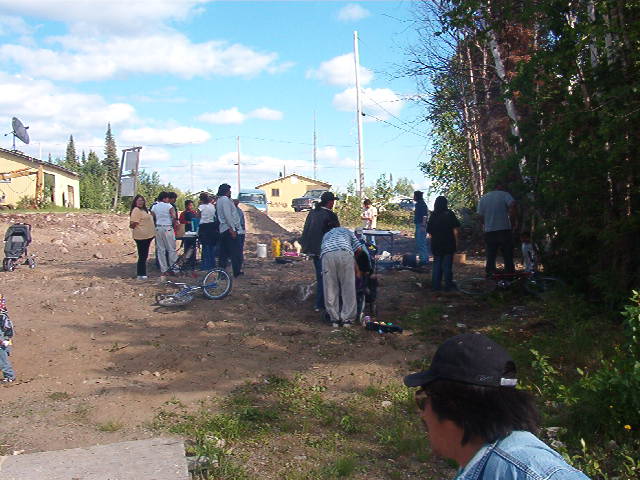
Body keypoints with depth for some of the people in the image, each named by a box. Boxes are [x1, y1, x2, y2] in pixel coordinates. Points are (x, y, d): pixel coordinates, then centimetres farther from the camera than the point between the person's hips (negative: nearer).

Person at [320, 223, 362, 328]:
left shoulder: (326, 235, 40)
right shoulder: (346, 231, 37)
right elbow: (359, 248, 26)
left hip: (327, 255, 1)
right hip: (345, 254, -1)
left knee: (330, 288, 7)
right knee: (348, 288, 5)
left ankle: (335, 319, 11)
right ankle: (347, 319, 6)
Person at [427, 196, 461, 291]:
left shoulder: (433, 216, 3)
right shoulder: (450, 214, -6)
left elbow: (429, 232, 5)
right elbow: (456, 230, -10)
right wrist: (456, 242, -2)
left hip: (436, 245, 3)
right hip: (449, 244, -3)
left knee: (437, 265, 10)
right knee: (447, 265, 4)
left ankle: (436, 285, 11)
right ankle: (448, 285, 8)